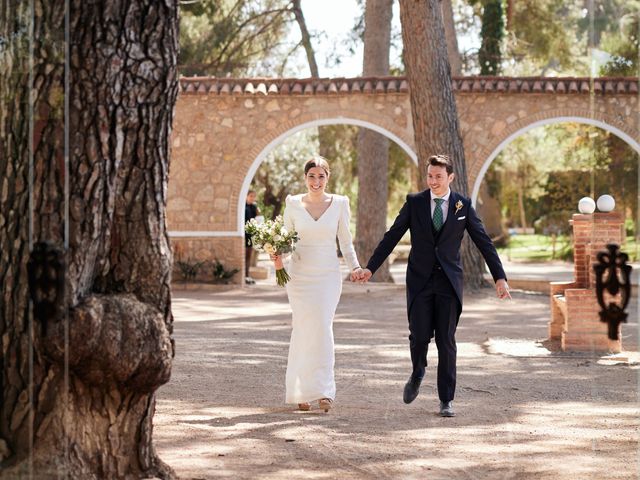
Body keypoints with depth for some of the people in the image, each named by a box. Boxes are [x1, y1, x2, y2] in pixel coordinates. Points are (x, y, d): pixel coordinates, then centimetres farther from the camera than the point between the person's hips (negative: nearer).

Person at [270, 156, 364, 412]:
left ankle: (323, 391, -11)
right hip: (299, 274, 1)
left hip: (328, 275, -1)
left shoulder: (339, 203, 2)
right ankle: (302, 392, 11)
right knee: (303, 331, 1)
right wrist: (279, 257, -11)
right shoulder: (293, 203, 3)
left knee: (322, 330, -11)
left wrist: (355, 266, -6)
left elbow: (345, 240, 7)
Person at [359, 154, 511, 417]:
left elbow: (483, 242, 3)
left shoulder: (463, 205, 2)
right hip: (420, 280, 0)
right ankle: (417, 375, 25)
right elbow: (392, 236, 3)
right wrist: (370, 267, -2)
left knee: (446, 341, -2)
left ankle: (446, 400, 6)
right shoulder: (414, 202, 2)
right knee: (419, 336, -8)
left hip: (449, 281, 0)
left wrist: (500, 277, -3)